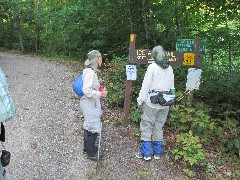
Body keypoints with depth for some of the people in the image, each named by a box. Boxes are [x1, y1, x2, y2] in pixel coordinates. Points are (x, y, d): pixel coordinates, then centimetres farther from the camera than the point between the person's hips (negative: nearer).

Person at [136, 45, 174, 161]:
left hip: (152, 101, -6)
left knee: (146, 125, 5)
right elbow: (172, 86, 12)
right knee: (159, 126, 15)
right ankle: (157, 152, 21)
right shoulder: (170, 69, 8)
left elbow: (146, 85, -10)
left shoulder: (152, 67, -9)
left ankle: (146, 152, 8)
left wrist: (140, 100, -4)